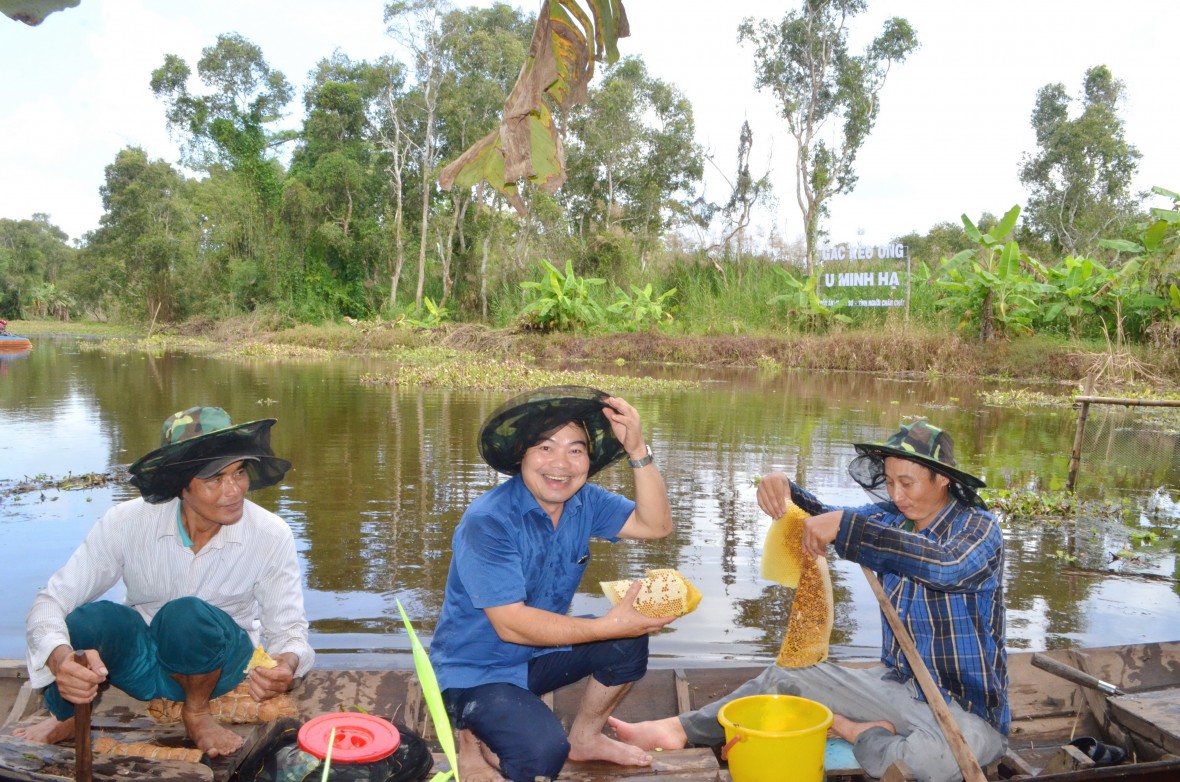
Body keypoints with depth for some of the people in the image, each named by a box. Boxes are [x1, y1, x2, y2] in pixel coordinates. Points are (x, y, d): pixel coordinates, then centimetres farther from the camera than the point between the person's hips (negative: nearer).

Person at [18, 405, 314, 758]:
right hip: (142, 662, 2)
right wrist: (59, 658, -40)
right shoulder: (128, 522, -18)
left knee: (188, 614, -35)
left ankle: (197, 712, -3)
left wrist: (287, 662, -35)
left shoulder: (272, 536, -19)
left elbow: (288, 627, -10)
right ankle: (68, 716, 3)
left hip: (219, 665, -1)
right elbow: (50, 602, -17)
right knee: (93, 619, -32)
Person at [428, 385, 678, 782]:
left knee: (629, 641, -7)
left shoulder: (583, 502, -5)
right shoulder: (488, 521, -27)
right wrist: (609, 625, -35)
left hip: (538, 654, 7)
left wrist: (637, 449, -24)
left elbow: (655, 525, -11)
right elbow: (511, 624, -31)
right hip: (475, 671, -7)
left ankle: (584, 737, 17)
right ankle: (475, 739, 4)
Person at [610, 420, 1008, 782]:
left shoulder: (978, 528, -14)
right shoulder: (892, 518, 4)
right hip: (900, 685, 6)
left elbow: (945, 564, -36)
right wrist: (783, 489, -22)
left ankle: (860, 735, -9)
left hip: (968, 709, -6)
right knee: (786, 677, 3)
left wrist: (844, 526, -40)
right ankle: (680, 729, 9)